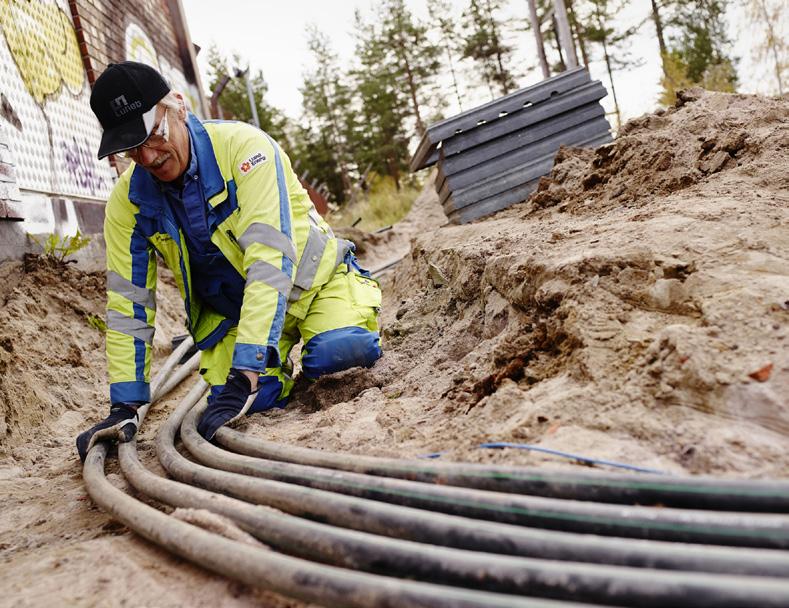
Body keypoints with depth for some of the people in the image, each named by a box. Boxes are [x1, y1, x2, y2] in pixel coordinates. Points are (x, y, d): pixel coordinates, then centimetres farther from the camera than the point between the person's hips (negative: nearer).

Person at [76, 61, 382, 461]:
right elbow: (127, 303, -6)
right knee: (254, 398, -24)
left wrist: (246, 372, -42)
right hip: (231, 307, 3)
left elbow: (270, 260, -37)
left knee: (341, 351, -33)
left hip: (312, 280, -3)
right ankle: (277, 364, 13)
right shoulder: (129, 200, -12)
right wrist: (125, 406, -11)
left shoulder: (242, 146, -27)